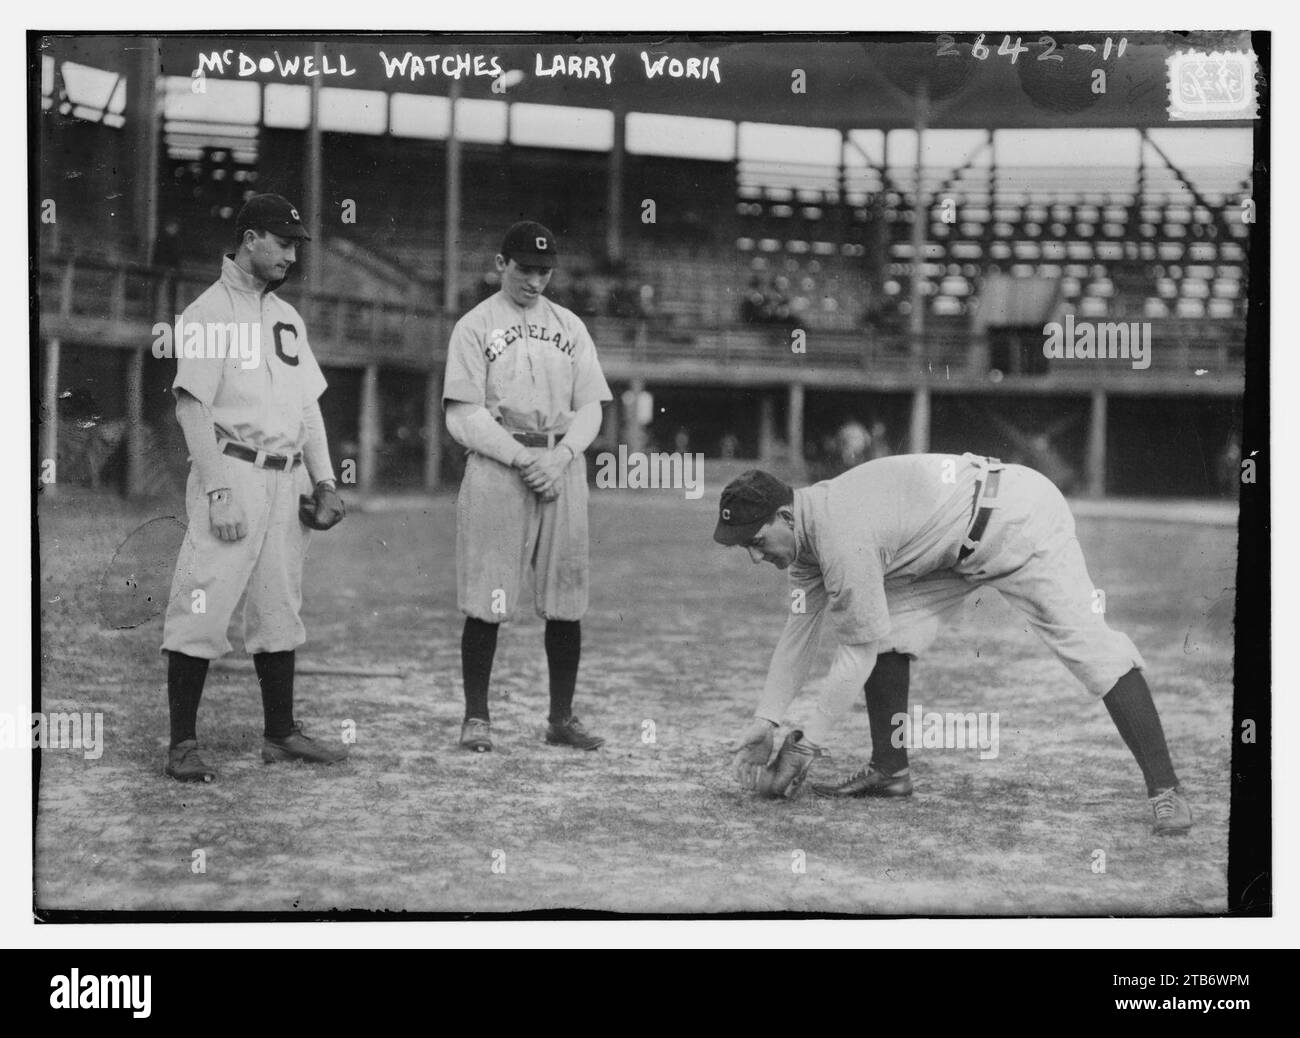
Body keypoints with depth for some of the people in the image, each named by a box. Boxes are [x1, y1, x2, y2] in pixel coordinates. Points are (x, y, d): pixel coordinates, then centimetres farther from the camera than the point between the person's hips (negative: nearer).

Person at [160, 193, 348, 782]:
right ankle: (183, 744, -6)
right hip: (233, 473, -8)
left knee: (279, 612, 11)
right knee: (202, 611, -9)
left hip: (288, 482, 8)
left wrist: (323, 478, 10)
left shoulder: (288, 318, 18)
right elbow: (192, 408, -11)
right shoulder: (208, 312, -6)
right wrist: (218, 492, -18)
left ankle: (280, 734, 18)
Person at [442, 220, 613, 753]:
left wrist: (560, 456, -8)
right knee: (485, 602, -4)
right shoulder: (474, 326, 2)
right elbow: (463, 415, -5)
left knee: (566, 603, 3)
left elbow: (589, 409, 10)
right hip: (496, 467, -4)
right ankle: (476, 717, 5)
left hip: (563, 466, 4)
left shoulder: (570, 327, 15)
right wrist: (524, 457, -15)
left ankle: (562, 718, 12)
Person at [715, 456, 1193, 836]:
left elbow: (857, 655, -23)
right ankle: (889, 769, 7)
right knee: (888, 630, 0)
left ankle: (1165, 790, -25)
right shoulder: (808, 526, 0)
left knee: (1083, 640, -20)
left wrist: (807, 744, -16)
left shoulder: (842, 534, -29)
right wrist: (763, 722, 4)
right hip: (959, 543, 10)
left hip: (1019, 518, -10)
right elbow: (800, 630, 8)